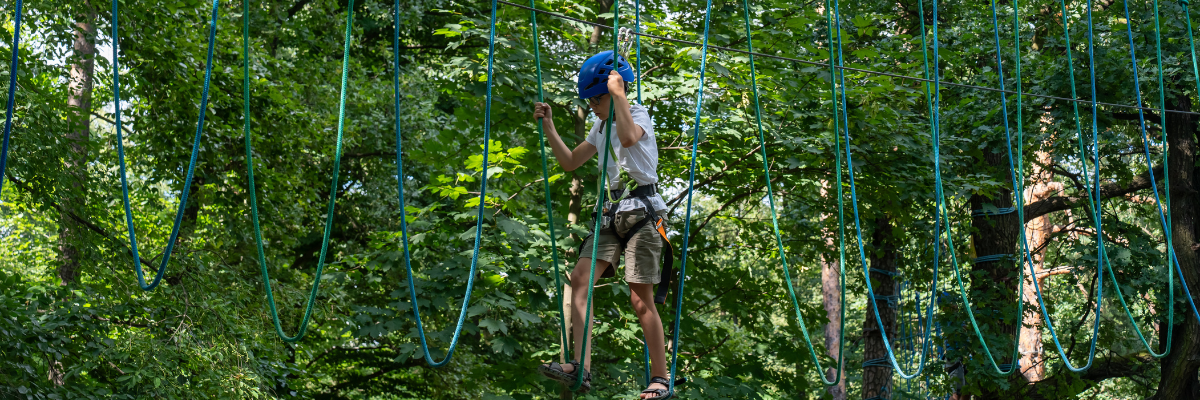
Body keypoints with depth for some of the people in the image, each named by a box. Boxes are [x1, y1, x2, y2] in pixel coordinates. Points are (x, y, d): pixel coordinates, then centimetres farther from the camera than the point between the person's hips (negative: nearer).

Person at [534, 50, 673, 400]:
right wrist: (549, 128, 12)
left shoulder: (638, 114, -5)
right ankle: (580, 368, -21)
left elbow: (628, 138, -30)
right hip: (612, 213, 7)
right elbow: (570, 162, 23)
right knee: (580, 278, -12)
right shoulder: (601, 126, 19)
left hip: (641, 212, -7)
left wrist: (618, 93, -25)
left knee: (640, 298, -9)